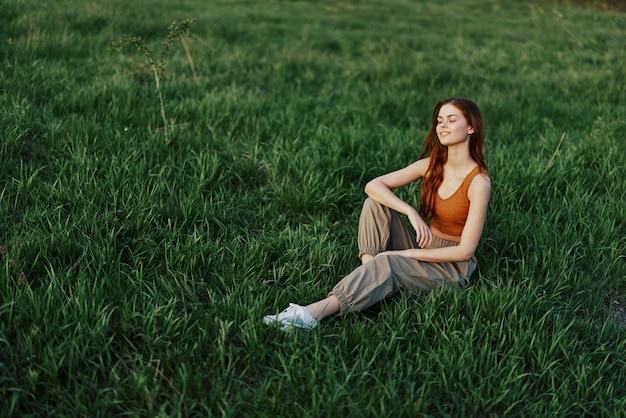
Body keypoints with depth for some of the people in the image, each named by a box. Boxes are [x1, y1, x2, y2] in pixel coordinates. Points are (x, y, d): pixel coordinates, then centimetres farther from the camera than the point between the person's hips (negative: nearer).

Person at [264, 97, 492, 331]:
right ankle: (368, 273, -29)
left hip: (453, 268, -6)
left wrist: (407, 254, -19)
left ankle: (315, 313, -46)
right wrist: (410, 212, -23)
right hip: (421, 251, 6)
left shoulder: (478, 182, -17)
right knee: (375, 203, -14)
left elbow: (465, 251, -21)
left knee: (387, 264, -35)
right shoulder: (432, 165, 1)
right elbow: (373, 185, -8)